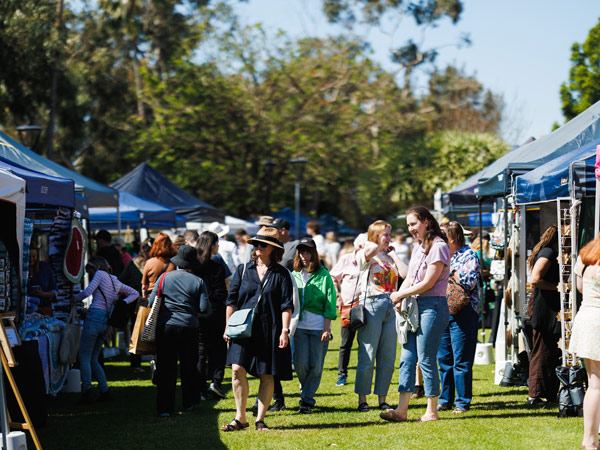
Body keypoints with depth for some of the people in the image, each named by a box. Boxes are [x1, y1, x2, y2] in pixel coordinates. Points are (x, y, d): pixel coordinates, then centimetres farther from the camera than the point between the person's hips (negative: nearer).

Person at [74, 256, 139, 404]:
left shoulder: (100, 273, 1)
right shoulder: (115, 281, 22)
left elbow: (87, 292, -7)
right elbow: (134, 293, 30)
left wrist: (75, 298, 10)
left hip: (95, 316, -8)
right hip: (106, 322, 8)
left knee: (84, 357, -6)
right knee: (93, 359, 14)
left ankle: (87, 390, -17)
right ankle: (105, 391, 6)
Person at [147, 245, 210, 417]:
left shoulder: (165, 277, -2)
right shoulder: (198, 281, -3)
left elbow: (152, 302, -1)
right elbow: (205, 307, -7)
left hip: (165, 327, 0)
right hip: (189, 327, 0)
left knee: (165, 369, 2)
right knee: (188, 367, 15)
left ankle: (164, 408, -1)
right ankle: (188, 403, 26)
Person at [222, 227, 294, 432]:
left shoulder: (281, 274, 2)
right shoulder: (243, 270, 9)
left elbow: (286, 305, 0)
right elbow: (232, 300, 11)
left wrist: (285, 331, -8)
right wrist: (228, 327, 6)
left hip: (270, 330, -1)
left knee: (267, 375, 1)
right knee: (237, 369, -11)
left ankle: (260, 419, 11)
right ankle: (240, 418, -2)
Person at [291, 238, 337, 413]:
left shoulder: (323, 275, 1)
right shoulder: (294, 275, 10)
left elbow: (330, 303, -1)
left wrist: (326, 328, -8)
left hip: (319, 326, -2)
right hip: (299, 325, 2)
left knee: (316, 365, -1)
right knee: (300, 363, -5)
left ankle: (307, 399, 10)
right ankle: (306, 392, 20)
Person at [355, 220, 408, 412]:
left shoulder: (390, 257, 18)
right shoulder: (365, 255, 1)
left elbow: (404, 273, 1)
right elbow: (372, 249, -24)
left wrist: (393, 254, 8)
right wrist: (369, 244, -3)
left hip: (391, 306, 6)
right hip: (371, 304, -6)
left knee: (388, 359, 5)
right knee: (367, 358, -6)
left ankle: (382, 400, 12)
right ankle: (362, 400, -1)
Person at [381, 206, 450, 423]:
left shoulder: (438, 247, -10)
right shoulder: (417, 247, 17)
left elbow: (428, 283, -15)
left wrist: (401, 295, -7)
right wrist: (400, 296, -1)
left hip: (432, 306, -9)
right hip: (414, 306, 9)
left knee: (426, 360, -5)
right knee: (407, 358, 3)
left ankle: (432, 411, 3)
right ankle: (402, 409, 3)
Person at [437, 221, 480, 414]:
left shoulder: (469, 255, -4)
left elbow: (469, 283, -15)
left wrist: (448, 269, -12)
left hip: (463, 313, -7)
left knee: (461, 360, -5)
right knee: (443, 358, 9)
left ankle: (463, 402, 1)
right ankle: (445, 400, 16)